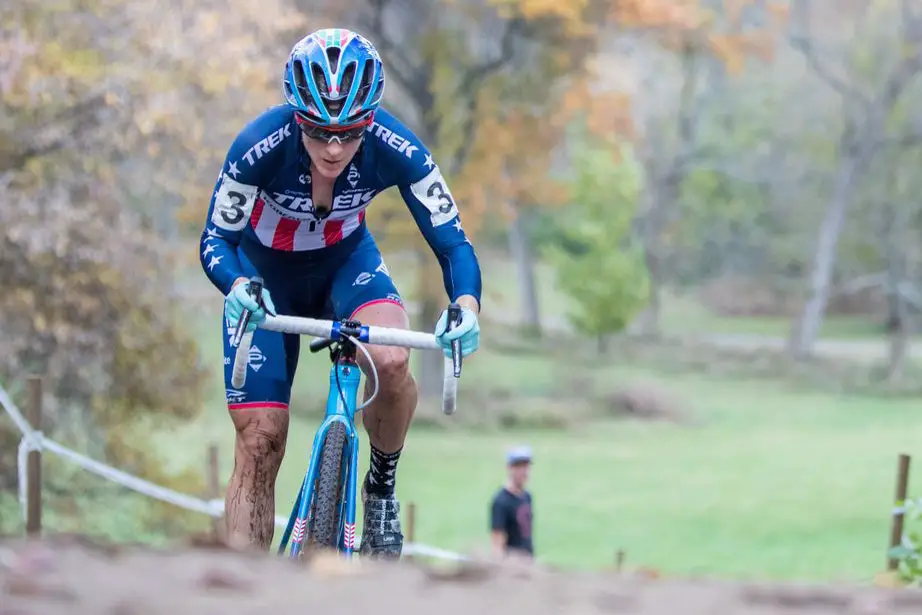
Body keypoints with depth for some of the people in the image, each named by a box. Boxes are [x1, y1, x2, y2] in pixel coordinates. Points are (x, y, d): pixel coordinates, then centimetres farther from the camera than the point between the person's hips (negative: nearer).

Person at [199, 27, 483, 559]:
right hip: (265, 274, -1)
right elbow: (216, 239, -25)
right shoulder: (260, 147, -34)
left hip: (346, 261, 1)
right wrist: (238, 287, -47)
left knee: (392, 361, -30)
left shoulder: (396, 150, -30)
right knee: (260, 442, -7)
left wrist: (468, 305, -46)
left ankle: (382, 487, -4)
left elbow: (453, 241, -25)